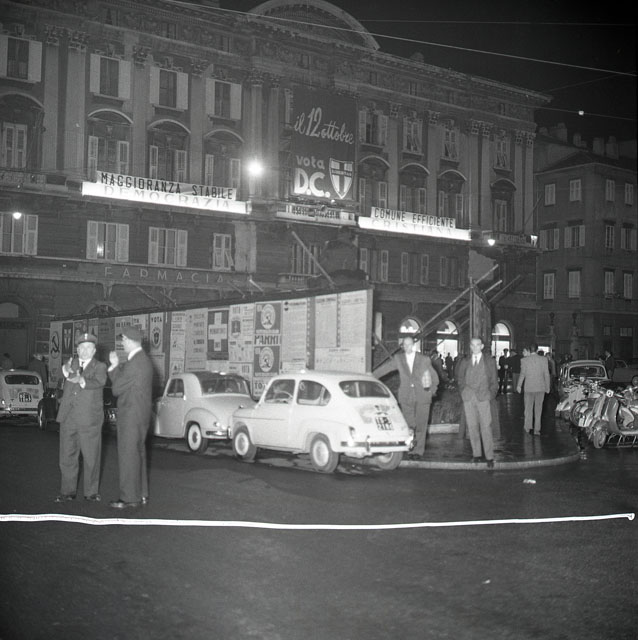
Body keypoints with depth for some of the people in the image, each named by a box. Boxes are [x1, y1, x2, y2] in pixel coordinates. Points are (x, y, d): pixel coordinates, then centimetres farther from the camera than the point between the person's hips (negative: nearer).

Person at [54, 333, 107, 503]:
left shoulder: (99, 367, 3)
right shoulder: (71, 363, 13)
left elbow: (99, 382, -17)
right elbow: (66, 372, -7)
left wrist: (82, 381, -36)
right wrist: (67, 372, -32)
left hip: (89, 420, -3)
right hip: (68, 418, 3)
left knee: (91, 457, 2)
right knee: (67, 456, 7)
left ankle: (91, 492, 13)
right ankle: (67, 491, 18)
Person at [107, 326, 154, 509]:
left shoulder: (135, 363, -19)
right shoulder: (143, 360, 13)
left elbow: (117, 388, -14)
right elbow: (124, 380, 15)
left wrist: (114, 367, 1)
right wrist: (116, 366, 5)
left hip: (131, 415, -10)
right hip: (140, 414, 10)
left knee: (128, 455, -5)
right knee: (138, 453, 15)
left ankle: (129, 497, -1)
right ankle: (141, 494, 23)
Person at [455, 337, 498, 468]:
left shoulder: (490, 361, 10)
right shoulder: (464, 362, 13)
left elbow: (494, 381, 9)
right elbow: (459, 379, 16)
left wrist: (491, 396, -1)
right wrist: (464, 391, 3)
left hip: (483, 398, -2)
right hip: (468, 398, 2)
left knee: (486, 427, -8)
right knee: (472, 427, 2)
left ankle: (489, 457, -6)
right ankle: (476, 454, 9)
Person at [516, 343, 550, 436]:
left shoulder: (524, 360, -7)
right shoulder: (543, 359, -4)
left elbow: (522, 374, -4)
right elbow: (546, 374, -1)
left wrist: (519, 386, 8)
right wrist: (547, 387, 8)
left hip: (529, 387, -1)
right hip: (540, 387, 1)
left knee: (528, 408, 13)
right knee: (538, 409, 8)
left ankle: (528, 427, 12)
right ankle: (536, 429, 8)